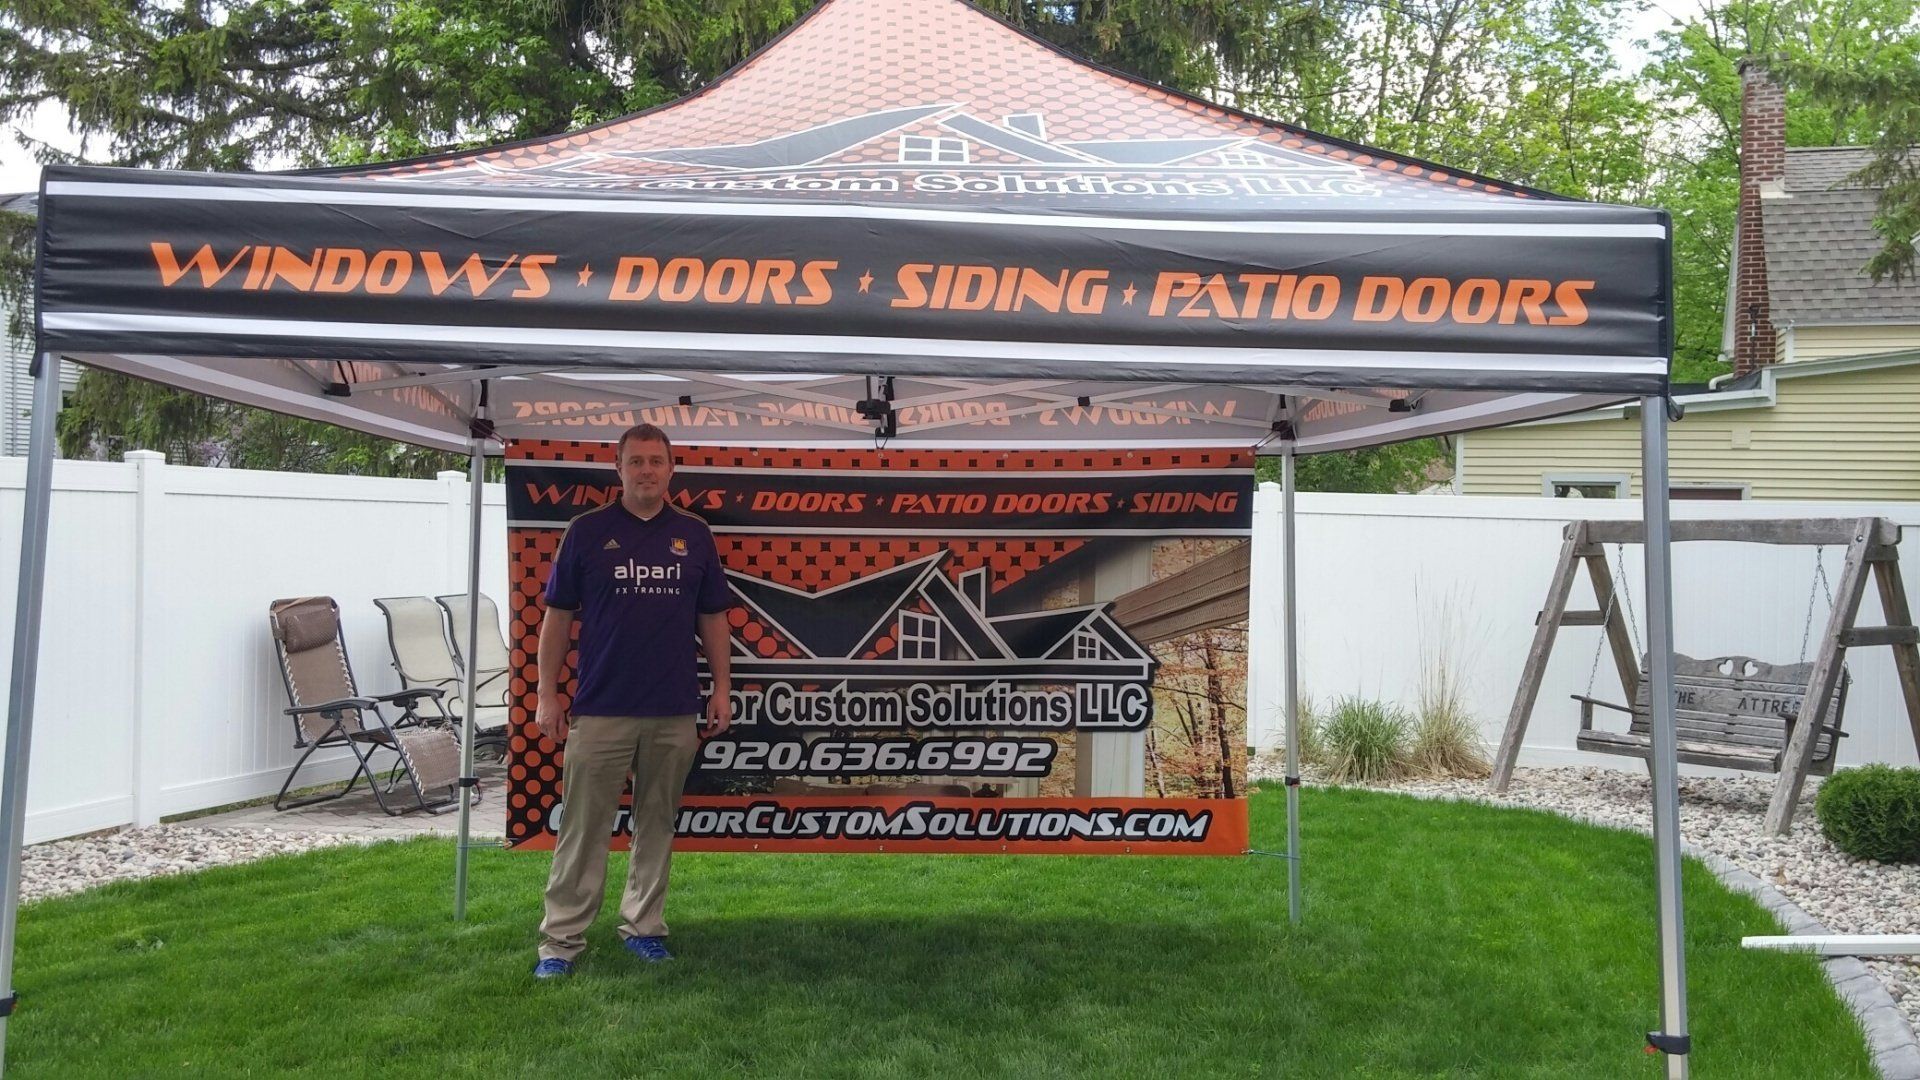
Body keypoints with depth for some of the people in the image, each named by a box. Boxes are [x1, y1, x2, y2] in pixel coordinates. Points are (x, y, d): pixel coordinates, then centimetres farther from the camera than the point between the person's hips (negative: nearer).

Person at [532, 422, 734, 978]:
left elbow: (712, 618, 11)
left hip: (676, 712, 2)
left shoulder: (694, 535, 7)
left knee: (657, 826, 11)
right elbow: (558, 616, 3)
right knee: (583, 828, 1)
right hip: (600, 709, -2)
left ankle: (643, 926, 24)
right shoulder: (587, 531, 1)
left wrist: (722, 689, 7)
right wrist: (548, 693, 0)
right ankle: (561, 938, 9)